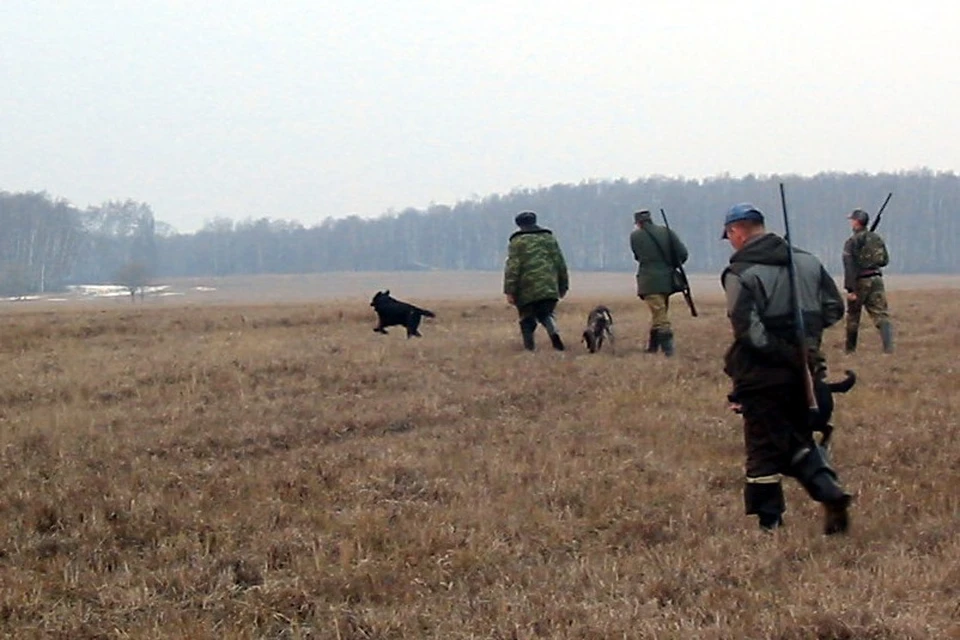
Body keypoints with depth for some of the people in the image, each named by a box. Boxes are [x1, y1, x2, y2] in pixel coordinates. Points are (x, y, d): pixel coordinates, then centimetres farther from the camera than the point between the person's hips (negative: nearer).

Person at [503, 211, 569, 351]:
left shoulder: (517, 241, 1)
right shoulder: (549, 238, 15)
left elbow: (512, 267, -7)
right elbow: (561, 264, 16)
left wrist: (509, 291, -8)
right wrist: (563, 286, 23)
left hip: (526, 291, -3)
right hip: (549, 289, 3)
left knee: (527, 320, 7)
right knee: (546, 314, 15)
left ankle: (529, 348, 1)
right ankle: (553, 331, -15)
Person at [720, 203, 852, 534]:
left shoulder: (739, 274, -13)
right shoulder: (807, 262, 6)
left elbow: (748, 330, -21)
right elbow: (834, 308, 9)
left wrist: (780, 352, -13)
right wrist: (804, 332, 13)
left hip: (763, 375, -6)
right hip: (803, 371, 6)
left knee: (764, 449, 4)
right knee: (800, 439, 20)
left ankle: (770, 523, 9)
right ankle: (830, 492, -1)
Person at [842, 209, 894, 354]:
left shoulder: (852, 241, -9)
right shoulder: (877, 239, 8)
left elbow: (849, 266, -16)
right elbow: (885, 260, 15)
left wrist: (850, 289, -18)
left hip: (860, 281, -4)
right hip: (876, 279, 4)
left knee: (853, 316, 13)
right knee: (881, 314, -3)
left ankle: (850, 350, 23)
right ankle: (888, 347, -19)